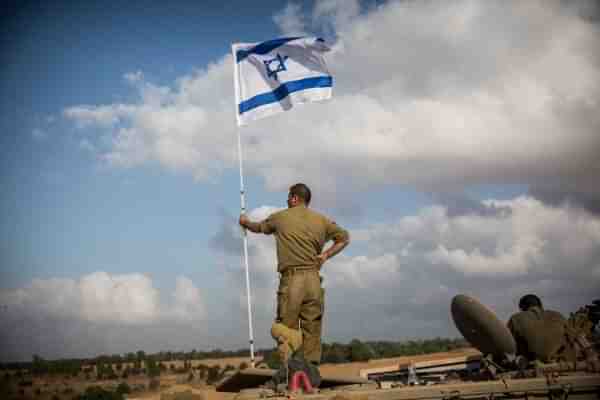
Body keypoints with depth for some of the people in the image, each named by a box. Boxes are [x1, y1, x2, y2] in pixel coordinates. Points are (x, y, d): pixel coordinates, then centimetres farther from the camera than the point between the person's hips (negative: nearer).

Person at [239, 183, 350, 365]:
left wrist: (245, 222, 47)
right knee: (312, 329, 4)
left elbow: (258, 227, 26)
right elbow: (344, 238, 16)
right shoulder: (321, 220, 12)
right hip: (313, 280, 3)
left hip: (291, 279, -3)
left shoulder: (280, 217, 8)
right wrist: (326, 255, 11)